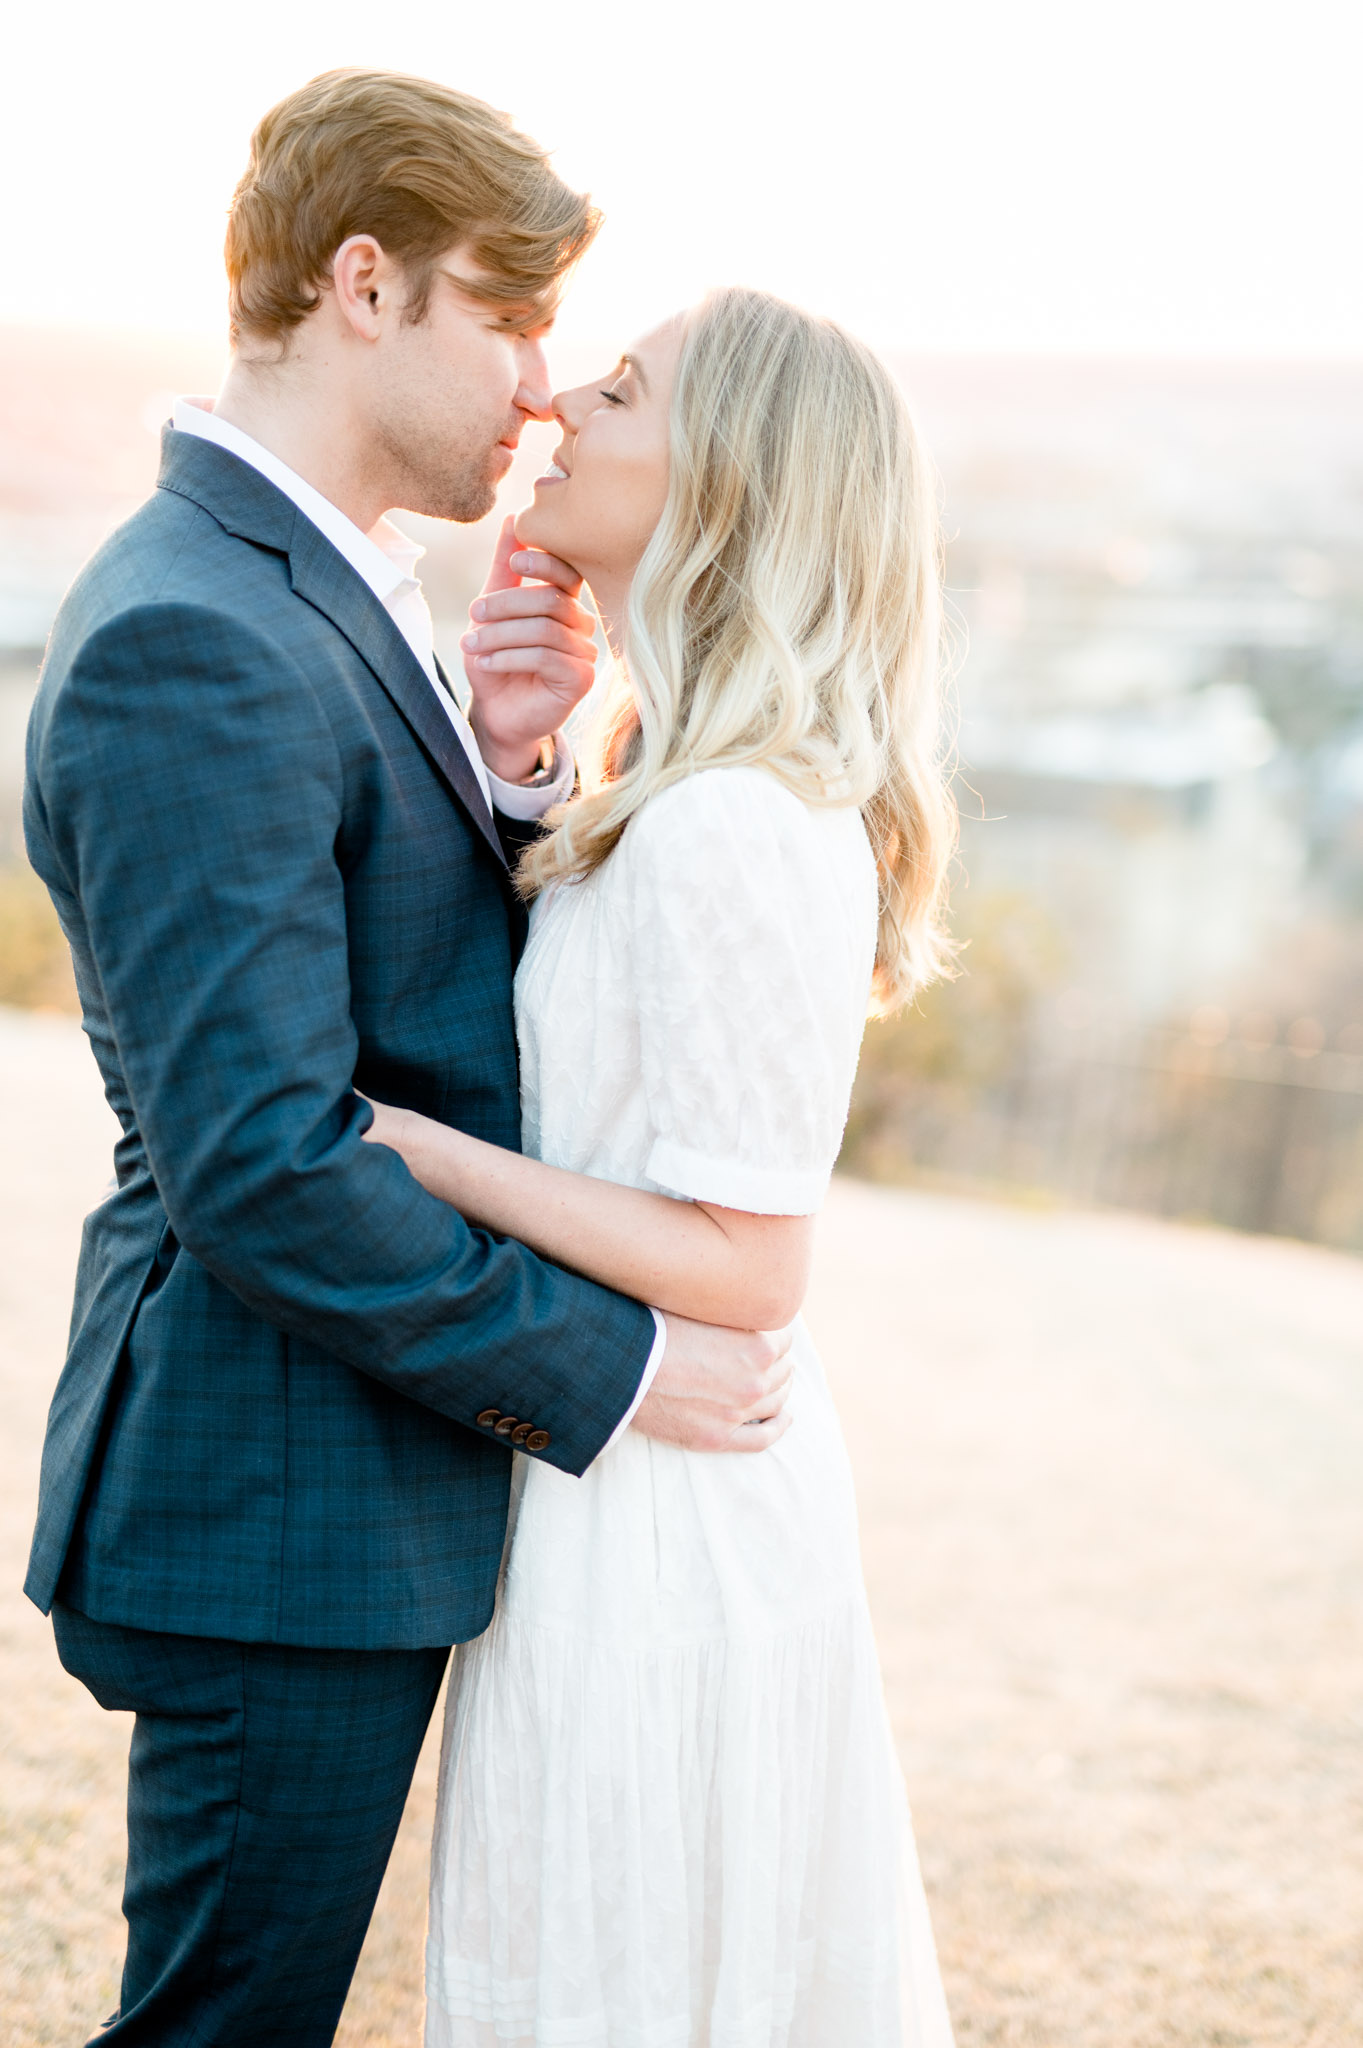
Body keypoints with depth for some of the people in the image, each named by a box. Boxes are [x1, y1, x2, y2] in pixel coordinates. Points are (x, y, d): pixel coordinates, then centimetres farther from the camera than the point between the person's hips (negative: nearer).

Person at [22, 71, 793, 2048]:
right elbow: (259, 1161, -26)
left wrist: (514, 765, -6)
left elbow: (452, 981, 12)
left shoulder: (318, 599, 12)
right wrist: (610, 1364, -18)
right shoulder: (192, 642, -22)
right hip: (273, 1516, -10)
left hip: (365, 1486, 10)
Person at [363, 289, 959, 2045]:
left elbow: (742, 1265, -23)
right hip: (629, 1481, 9)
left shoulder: (737, 831, -24)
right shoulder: (660, 784, 7)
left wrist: (407, 1145, -19)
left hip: (657, 1512, -9)